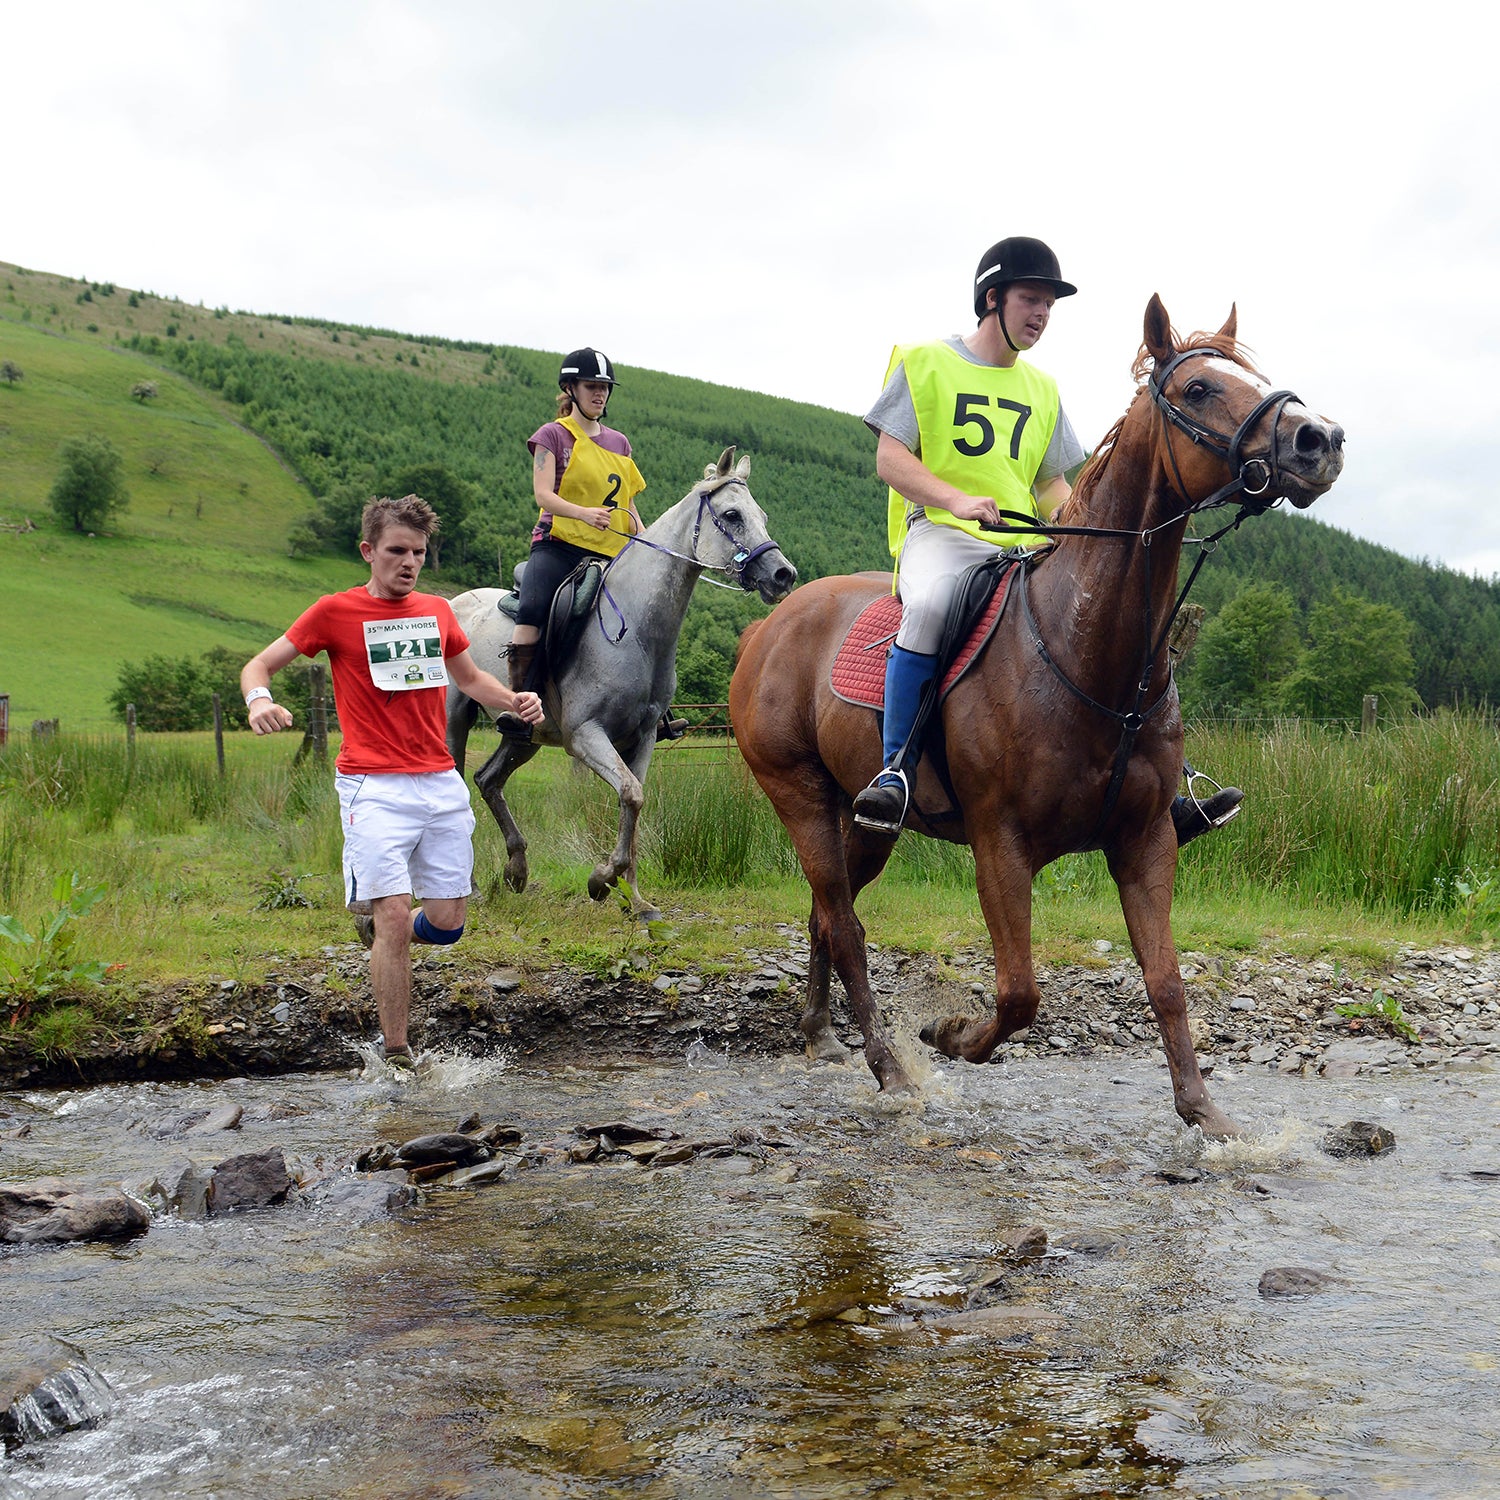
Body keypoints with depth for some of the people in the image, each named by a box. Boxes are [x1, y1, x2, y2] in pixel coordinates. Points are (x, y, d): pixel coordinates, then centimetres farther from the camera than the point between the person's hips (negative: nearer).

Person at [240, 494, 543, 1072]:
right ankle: (396, 1053, -2)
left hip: (442, 783, 5)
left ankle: (375, 919, 36)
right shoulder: (336, 612, 0)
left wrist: (514, 700, 9)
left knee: (447, 921, 3)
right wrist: (259, 701, -19)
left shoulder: (438, 611, 13)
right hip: (375, 787, -5)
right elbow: (260, 664, 4)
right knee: (395, 916, -14)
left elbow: (469, 677, 29)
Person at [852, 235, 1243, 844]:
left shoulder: (1042, 389, 21)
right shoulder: (925, 363, 5)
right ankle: (895, 768, -29)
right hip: (940, 532, -6)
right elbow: (890, 457, -3)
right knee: (929, 604, -40)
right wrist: (958, 499, -20)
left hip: (1028, 544, 6)